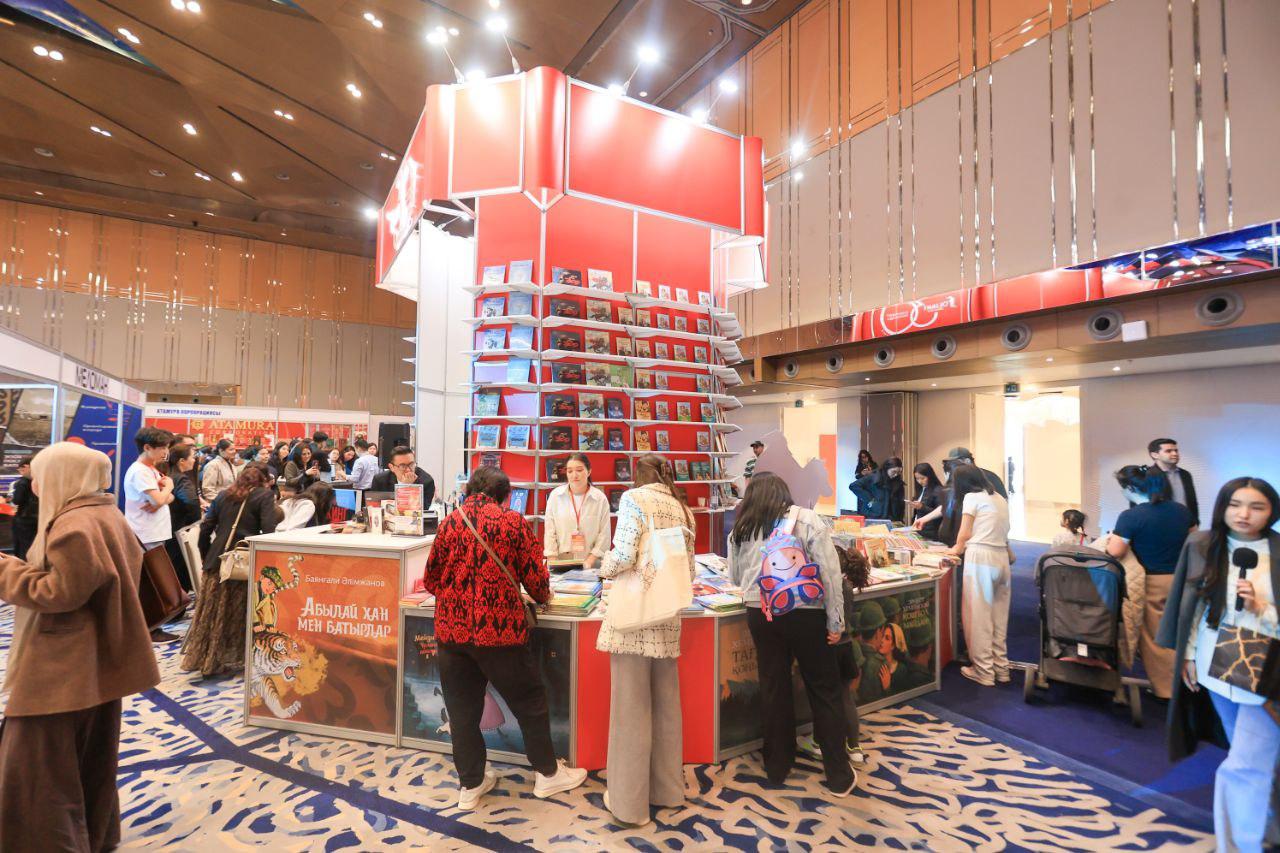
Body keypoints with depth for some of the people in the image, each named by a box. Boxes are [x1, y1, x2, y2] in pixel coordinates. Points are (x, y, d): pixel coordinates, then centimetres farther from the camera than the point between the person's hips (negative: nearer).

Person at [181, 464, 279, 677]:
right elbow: (268, 531, -12)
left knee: (212, 614, 12)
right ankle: (234, 659, 16)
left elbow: (206, 527, 10)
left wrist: (207, 556, 17)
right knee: (239, 614, 8)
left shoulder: (224, 495, 15)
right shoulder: (264, 495, -3)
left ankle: (205, 660, 21)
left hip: (217, 561, 5)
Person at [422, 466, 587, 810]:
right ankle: (547, 773, 29)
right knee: (529, 700, 15)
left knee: (462, 708, 18)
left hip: (451, 628, 4)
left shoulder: (450, 522, 4)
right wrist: (544, 596, 16)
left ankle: (471, 784, 31)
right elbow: (535, 576, -4)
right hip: (499, 628, -3)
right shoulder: (513, 521, -6)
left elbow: (430, 579, 11)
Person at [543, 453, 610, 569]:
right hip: (561, 560, 1)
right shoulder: (555, 495, -1)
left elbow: (604, 534, -5)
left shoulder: (600, 498, -4)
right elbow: (549, 531, -1)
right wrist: (553, 562, -7)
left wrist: (590, 561, -12)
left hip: (591, 562, 0)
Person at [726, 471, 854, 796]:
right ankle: (839, 776, 22)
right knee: (824, 691, 12)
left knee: (773, 688, 15)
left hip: (760, 615, 2)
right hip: (805, 614, -2)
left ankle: (777, 767, 29)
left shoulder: (740, 530, 6)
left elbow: (736, 578, 15)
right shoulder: (807, 519, -2)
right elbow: (830, 572, -8)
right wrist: (836, 622, -2)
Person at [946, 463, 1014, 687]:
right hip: (1002, 557, 7)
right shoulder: (1000, 498, 18)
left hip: (981, 557, -7)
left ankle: (984, 671, 7)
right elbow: (1001, 530, 18)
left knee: (978, 615, 1)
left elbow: (964, 533, -2)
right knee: (999, 616, 14)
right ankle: (1000, 667, 21)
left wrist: (957, 549, 17)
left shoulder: (971, 497, -2)